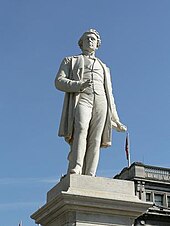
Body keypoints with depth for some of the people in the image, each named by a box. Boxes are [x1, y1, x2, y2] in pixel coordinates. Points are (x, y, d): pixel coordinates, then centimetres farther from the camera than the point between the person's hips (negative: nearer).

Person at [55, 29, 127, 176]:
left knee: (95, 142, -15)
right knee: (81, 130, -31)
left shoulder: (103, 68, 34)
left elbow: (110, 96, 30)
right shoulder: (70, 61, 25)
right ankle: (75, 171, -44)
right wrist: (80, 85, -11)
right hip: (81, 99, -3)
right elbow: (59, 82, 8)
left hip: (100, 103, 3)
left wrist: (116, 121, 22)